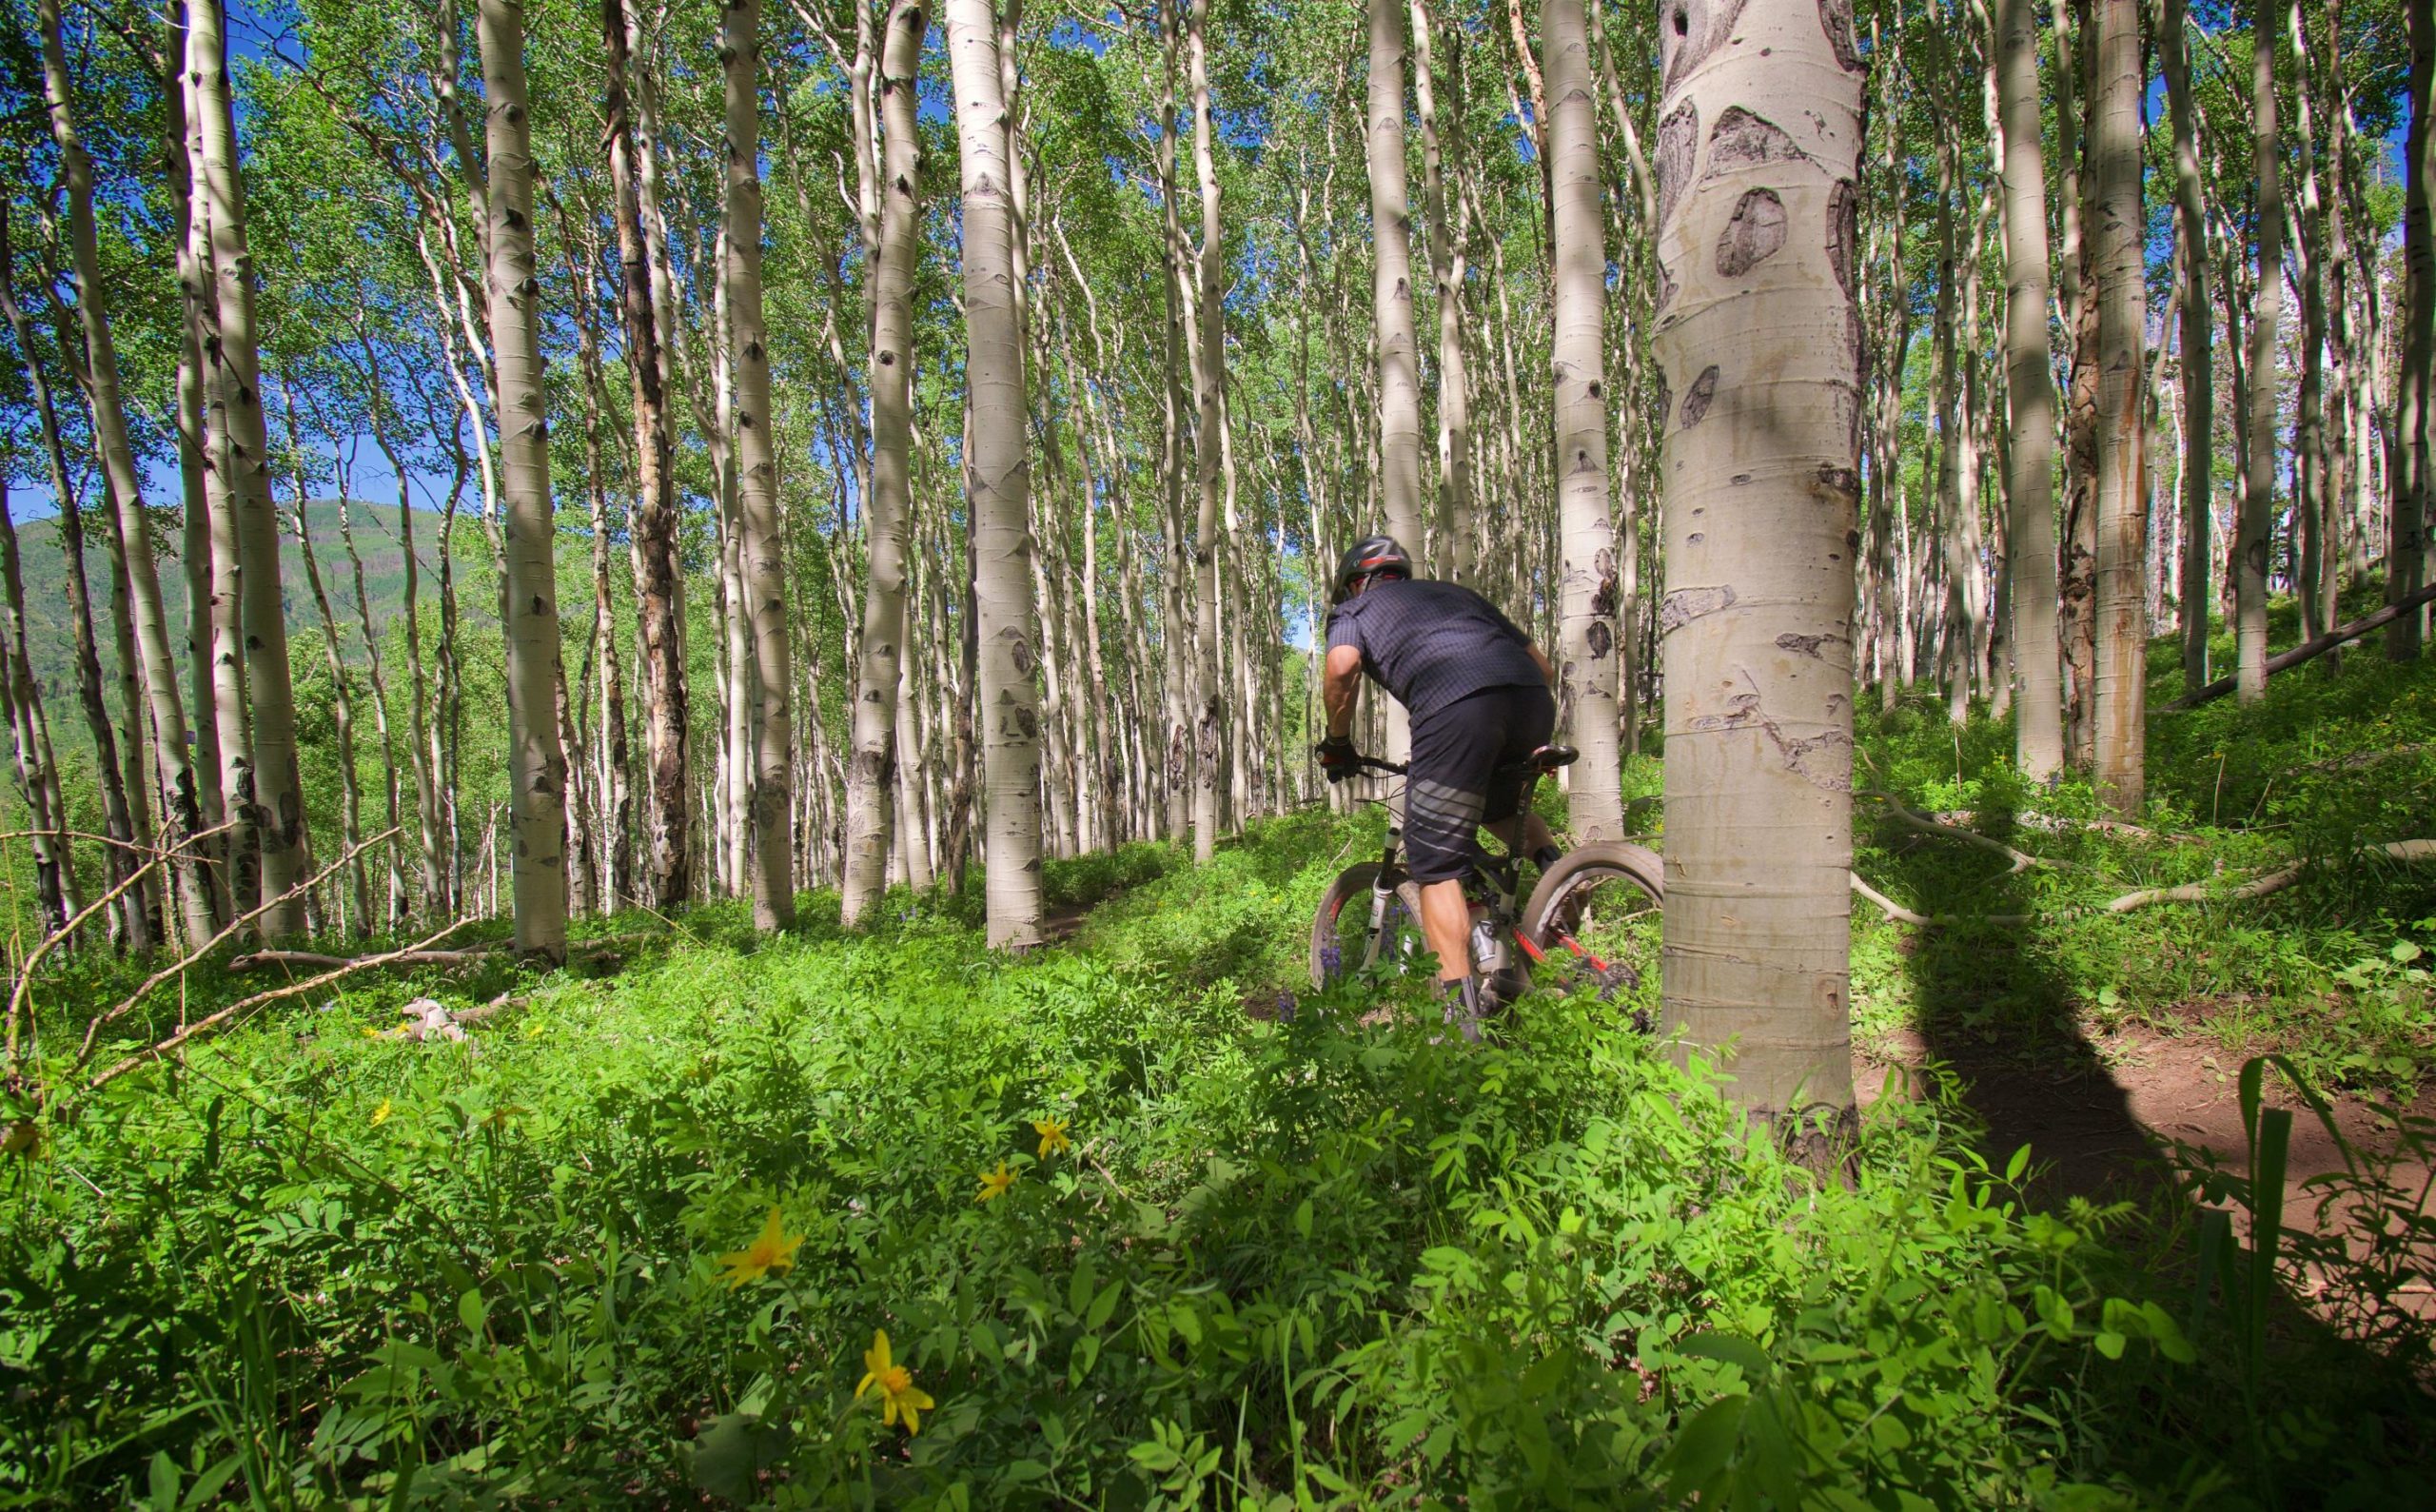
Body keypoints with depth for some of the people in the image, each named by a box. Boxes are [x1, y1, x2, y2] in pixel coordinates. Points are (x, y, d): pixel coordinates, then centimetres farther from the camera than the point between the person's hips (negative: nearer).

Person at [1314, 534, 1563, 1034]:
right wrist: (1535, 743, 43)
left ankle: (1462, 1014, -4)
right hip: (1532, 700, 5)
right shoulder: (1456, 592, 39)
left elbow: (1342, 666, 1)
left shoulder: (1354, 608, 26)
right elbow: (1543, 666, 33)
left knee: (1436, 865, 4)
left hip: (1455, 708, -5)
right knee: (1501, 801, 35)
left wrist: (1337, 742, 15)